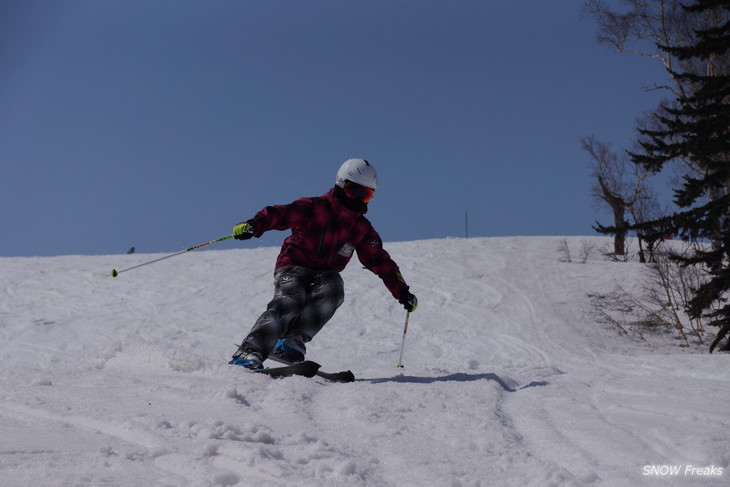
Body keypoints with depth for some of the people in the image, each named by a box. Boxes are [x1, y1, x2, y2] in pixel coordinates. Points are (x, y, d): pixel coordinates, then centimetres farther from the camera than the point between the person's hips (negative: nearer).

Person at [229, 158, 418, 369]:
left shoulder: (362, 229, 8)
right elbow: (279, 214, -17)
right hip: (293, 267, -4)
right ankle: (249, 352, -37)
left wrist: (402, 291, 13)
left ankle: (292, 342, -29)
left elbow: (381, 261, 15)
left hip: (324, 275, 4)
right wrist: (254, 225, -36)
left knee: (334, 290, -30)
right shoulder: (314, 208, -7)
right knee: (289, 303, -31)